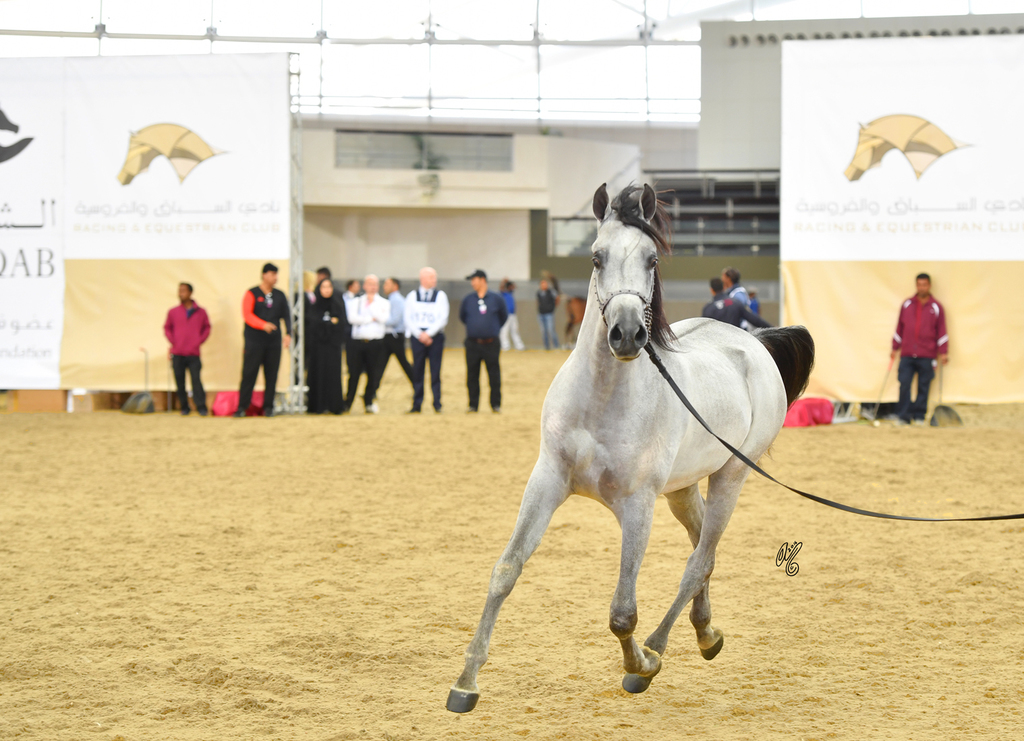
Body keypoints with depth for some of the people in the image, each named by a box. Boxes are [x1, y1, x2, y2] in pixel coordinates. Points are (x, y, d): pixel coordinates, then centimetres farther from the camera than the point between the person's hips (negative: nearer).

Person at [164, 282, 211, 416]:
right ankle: (184, 407, 11)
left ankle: (201, 408, -8)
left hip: (193, 353, -1)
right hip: (178, 354, 1)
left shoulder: (200, 312, 4)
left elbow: (206, 328, 13)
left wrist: (199, 341, 1)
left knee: (196, 380, -10)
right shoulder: (173, 312, 6)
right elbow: (167, 328, 14)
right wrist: (173, 341, 1)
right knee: (179, 381, 1)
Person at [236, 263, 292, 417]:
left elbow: (286, 316, 10)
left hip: (273, 342, 4)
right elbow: (247, 315, -11)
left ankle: (268, 407, 9)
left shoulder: (280, 296, 13)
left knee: (271, 375, 3)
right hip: (254, 341, -4)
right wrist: (263, 325, -25)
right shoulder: (252, 294, 0)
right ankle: (242, 407, -2)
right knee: (249, 374, -5)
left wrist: (288, 334, -6)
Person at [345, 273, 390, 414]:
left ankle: (369, 403, 12)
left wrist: (372, 303, -4)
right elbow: (352, 318, -5)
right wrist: (370, 319, -8)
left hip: (375, 343, 0)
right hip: (357, 342, 0)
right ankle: (347, 404, 6)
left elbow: (383, 318, -9)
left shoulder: (383, 303, 10)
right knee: (354, 374, -1)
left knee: (373, 375, 0)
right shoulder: (355, 302, 11)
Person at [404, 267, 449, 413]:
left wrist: (428, 333, -11)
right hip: (417, 337, 1)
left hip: (435, 336, -1)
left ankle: (437, 404, 2)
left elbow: (443, 318, -2)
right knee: (417, 372, 1)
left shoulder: (441, 296, 5)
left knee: (435, 372, -3)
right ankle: (416, 405, 6)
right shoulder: (412, 296, 7)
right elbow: (408, 318, 2)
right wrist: (420, 335, -9)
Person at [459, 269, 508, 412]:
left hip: (491, 344, -2)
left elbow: (504, 316, 16)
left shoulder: (496, 299, 1)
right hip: (473, 344, 2)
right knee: (472, 375, 3)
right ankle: (473, 405, 10)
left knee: (494, 375, 0)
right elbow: (462, 316, 20)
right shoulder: (468, 300, 5)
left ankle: (496, 404, 8)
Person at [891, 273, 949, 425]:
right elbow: (899, 328, 16)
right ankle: (903, 416, -1)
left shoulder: (936, 308, 5)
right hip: (907, 354, 1)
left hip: (926, 356, -1)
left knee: (923, 387, 1)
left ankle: (919, 416, 9)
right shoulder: (907, 305, 10)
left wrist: (943, 352, 1)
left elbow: (941, 332, 6)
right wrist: (895, 348, 15)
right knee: (904, 385, -6)